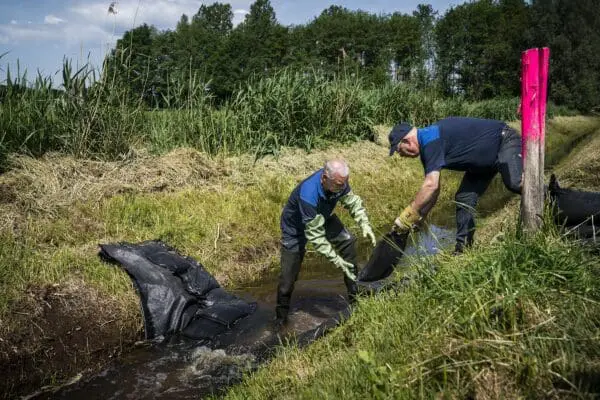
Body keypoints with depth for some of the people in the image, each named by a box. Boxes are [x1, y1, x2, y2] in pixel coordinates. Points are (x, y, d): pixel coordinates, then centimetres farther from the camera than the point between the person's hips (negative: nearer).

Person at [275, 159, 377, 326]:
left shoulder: (338, 181, -25)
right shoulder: (308, 195, -44)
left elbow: (353, 201, -7)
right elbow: (315, 235, -37)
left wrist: (365, 225, -21)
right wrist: (335, 259, -36)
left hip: (323, 218, 6)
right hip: (296, 227, -6)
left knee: (347, 242, -5)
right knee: (289, 273, -3)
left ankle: (355, 294, 8)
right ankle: (281, 316, 18)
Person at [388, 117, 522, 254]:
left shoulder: (431, 141, -28)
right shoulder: (426, 145, 2)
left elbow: (431, 185, -35)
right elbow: (432, 190, 7)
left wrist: (408, 216, -28)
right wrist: (418, 218, 0)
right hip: (484, 160, 9)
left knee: (514, 183, -33)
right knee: (464, 198, 4)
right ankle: (462, 247, 9)